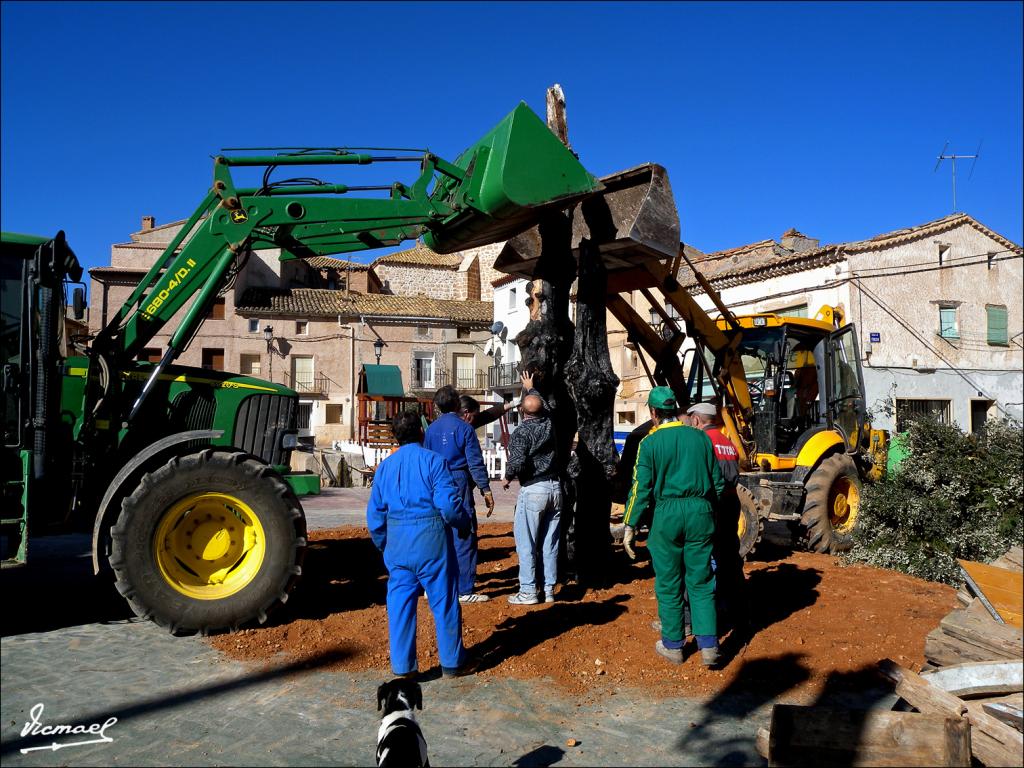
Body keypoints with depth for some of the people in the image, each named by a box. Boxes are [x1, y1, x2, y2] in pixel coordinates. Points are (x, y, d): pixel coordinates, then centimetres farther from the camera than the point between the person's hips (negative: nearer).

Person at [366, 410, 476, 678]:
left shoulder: (385, 465, 7)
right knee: (444, 601, 8)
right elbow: (448, 503, -14)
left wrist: (382, 544, 23)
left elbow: (375, 512, 10)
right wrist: (464, 525, 5)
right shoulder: (433, 460, -7)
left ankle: (402, 665, 17)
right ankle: (452, 662, 19)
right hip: (431, 538, -4)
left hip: (397, 540, 4)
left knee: (400, 603, 12)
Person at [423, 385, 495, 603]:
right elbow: (475, 462, -9)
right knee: (464, 537, -1)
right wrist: (486, 489, -5)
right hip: (459, 484, -5)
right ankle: (465, 590, 1)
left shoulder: (431, 429, 7)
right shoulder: (464, 428, -6)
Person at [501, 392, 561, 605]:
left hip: (533, 489, -6)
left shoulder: (521, 432, -12)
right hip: (556, 488, 6)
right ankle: (549, 589, 17)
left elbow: (518, 463, -22)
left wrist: (507, 478, 0)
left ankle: (528, 591, 5)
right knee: (550, 542, 11)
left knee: (526, 542, 3)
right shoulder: (552, 426, 4)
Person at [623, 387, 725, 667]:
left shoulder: (650, 443, -4)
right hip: (701, 511, 3)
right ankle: (708, 646, 7)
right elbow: (718, 483, 10)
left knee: (669, 583, 9)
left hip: (667, 514, -3)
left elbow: (641, 488, -6)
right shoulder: (701, 438, 6)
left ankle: (673, 645, 19)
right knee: (701, 582, 9)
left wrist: (630, 525, 1)